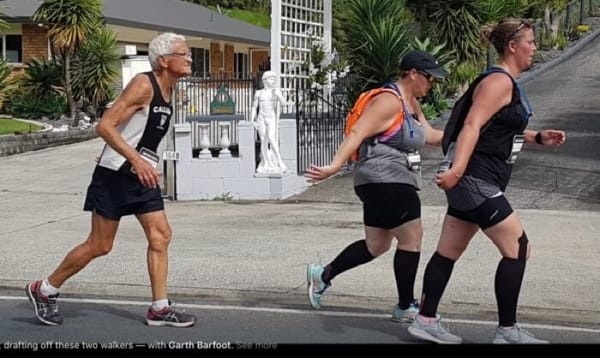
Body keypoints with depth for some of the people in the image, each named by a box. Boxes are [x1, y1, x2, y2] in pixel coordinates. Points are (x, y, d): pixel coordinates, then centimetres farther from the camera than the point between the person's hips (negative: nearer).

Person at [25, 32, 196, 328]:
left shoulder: (167, 90, 10)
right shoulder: (143, 85, -17)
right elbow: (104, 125, -24)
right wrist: (136, 160, -32)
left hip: (142, 176, 8)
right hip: (115, 175, -8)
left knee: (160, 237, 0)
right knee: (99, 245, -1)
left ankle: (159, 309, 6)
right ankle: (44, 290, 17)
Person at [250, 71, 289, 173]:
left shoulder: (275, 91, 3)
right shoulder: (259, 93, 7)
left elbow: (283, 103, -8)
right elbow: (254, 107, 12)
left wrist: (278, 95, -24)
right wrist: (252, 120, 4)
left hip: (272, 118, -2)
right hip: (261, 119, 2)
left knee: (271, 139, -19)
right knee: (263, 142, 2)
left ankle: (280, 162, -16)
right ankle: (265, 165, 8)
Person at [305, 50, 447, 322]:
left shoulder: (411, 103, 15)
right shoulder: (389, 101, -16)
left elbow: (430, 135, 25)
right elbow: (357, 133, -24)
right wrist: (334, 167, -32)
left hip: (392, 183, 11)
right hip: (384, 180, -11)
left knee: (376, 245, 16)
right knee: (412, 239, -4)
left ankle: (322, 275, 26)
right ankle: (405, 307, 7)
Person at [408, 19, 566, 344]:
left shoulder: (509, 84, 18)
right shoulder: (499, 82, -13)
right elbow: (472, 126, -24)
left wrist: (538, 138, 19)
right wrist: (457, 170, -34)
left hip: (476, 184, 10)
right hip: (475, 182, -10)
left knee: (449, 251, 13)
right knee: (517, 248, -5)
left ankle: (426, 321, 20)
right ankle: (507, 331, 4)